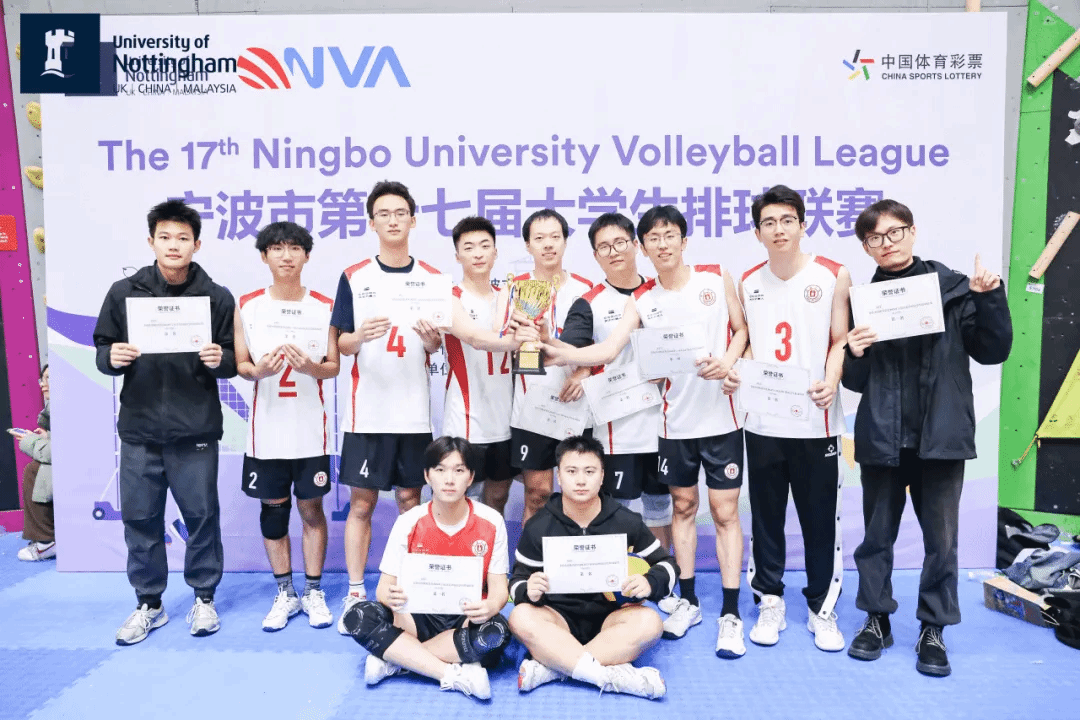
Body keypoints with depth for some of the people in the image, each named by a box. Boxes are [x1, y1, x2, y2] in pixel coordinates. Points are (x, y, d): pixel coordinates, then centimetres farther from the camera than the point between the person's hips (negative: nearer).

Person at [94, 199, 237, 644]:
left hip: (195, 431, -1)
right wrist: (112, 358, -15)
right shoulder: (124, 293, 4)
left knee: (201, 515, 6)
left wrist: (220, 360, -19)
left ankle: (204, 598, 24)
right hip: (138, 429, 2)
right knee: (140, 518, 9)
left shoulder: (217, 298, 0)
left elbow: (234, 360, 3)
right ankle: (148, 604, 26)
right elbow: (102, 351, 7)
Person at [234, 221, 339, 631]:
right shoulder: (246, 306, 3)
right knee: (273, 508, 9)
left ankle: (314, 591, 21)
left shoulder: (324, 306, 1)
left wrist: (309, 366, -20)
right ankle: (285, 594, 24)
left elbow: (333, 367, 1)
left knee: (311, 507, 7)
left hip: (310, 429, -1)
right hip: (267, 428, 1)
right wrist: (258, 370, -18)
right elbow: (239, 364, 5)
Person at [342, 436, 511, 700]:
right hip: (418, 617, 1)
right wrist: (392, 597, -32)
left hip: (467, 619, -1)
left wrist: (489, 607, -31)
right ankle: (455, 675, -27)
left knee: (497, 633, -35)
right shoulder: (408, 523, -6)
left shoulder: (491, 522, -8)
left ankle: (395, 660, -21)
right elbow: (384, 585, -6)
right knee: (358, 616, -25)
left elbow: (499, 587, -6)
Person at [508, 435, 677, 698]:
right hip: (559, 619, 0)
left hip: (610, 617, 1)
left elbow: (667, 564, 6)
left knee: (649, 622, -31)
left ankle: (549, 667, -31)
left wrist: (649, 582, -19)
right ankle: (613, 676, -36)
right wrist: (529, 591, -24)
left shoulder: (626, 522, -3)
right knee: (521, 617, -31)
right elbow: (518, 580, 2)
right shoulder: (538, 526, -3)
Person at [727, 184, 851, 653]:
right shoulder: (747, 283, 7)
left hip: (816, 422, -2)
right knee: (765, 517, 10)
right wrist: (735, 373, -6)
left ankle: (823, 608, 25)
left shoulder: (833, 276, -1)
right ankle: (770, 603, 27)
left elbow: (840, 341, -1)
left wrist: (830, 384, -18)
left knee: (820, 519, 7)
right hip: (762, 421, 2)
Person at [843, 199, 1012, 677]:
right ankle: (876, 619, 28)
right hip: (881, 437, 2)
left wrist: (990, 298, -14)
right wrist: (855, 355, -16)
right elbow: (855, 382, 5)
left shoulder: (954, 287, 0)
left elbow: (993, 351, -2)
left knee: (941, 537, 8)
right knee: (877, 534, 12)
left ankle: (933, 629, 24)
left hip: (941, 434, -1)